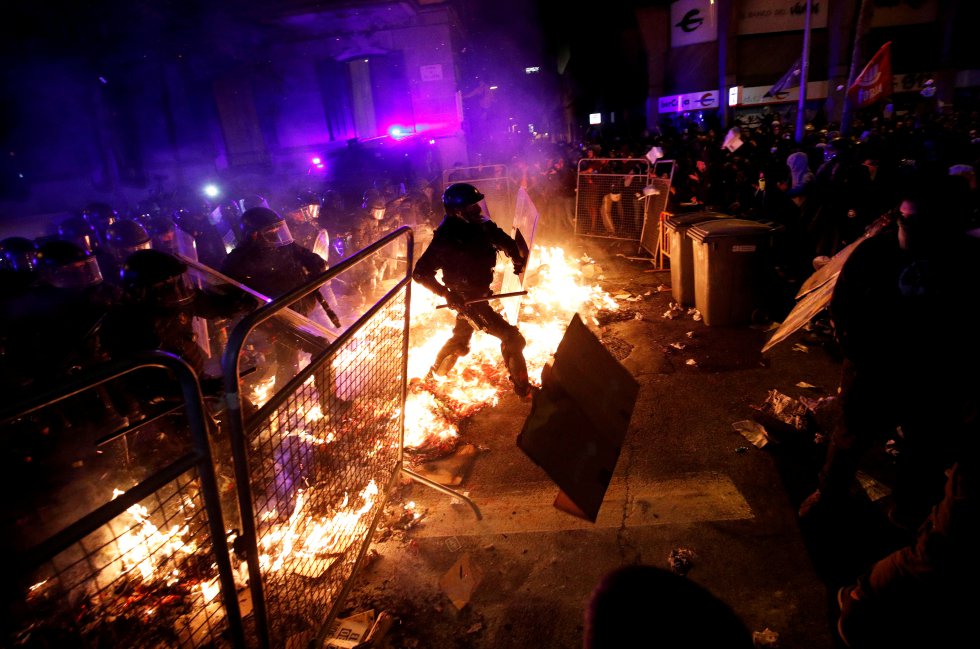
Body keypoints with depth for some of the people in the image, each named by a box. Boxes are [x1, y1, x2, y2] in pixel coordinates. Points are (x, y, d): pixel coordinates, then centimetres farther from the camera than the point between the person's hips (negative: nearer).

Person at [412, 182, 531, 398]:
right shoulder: (445, 238, -25)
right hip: (466, 299, -8)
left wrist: (517, 257, -1)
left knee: (460, 339, 27)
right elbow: (420, 273, -22)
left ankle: (436, 373, 49)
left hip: (479, 293, 8)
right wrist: (447, 293, -28)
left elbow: (503, 240, 11)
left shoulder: (481, 225, -8)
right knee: (511, 337, -8)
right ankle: (523, 388, 6)